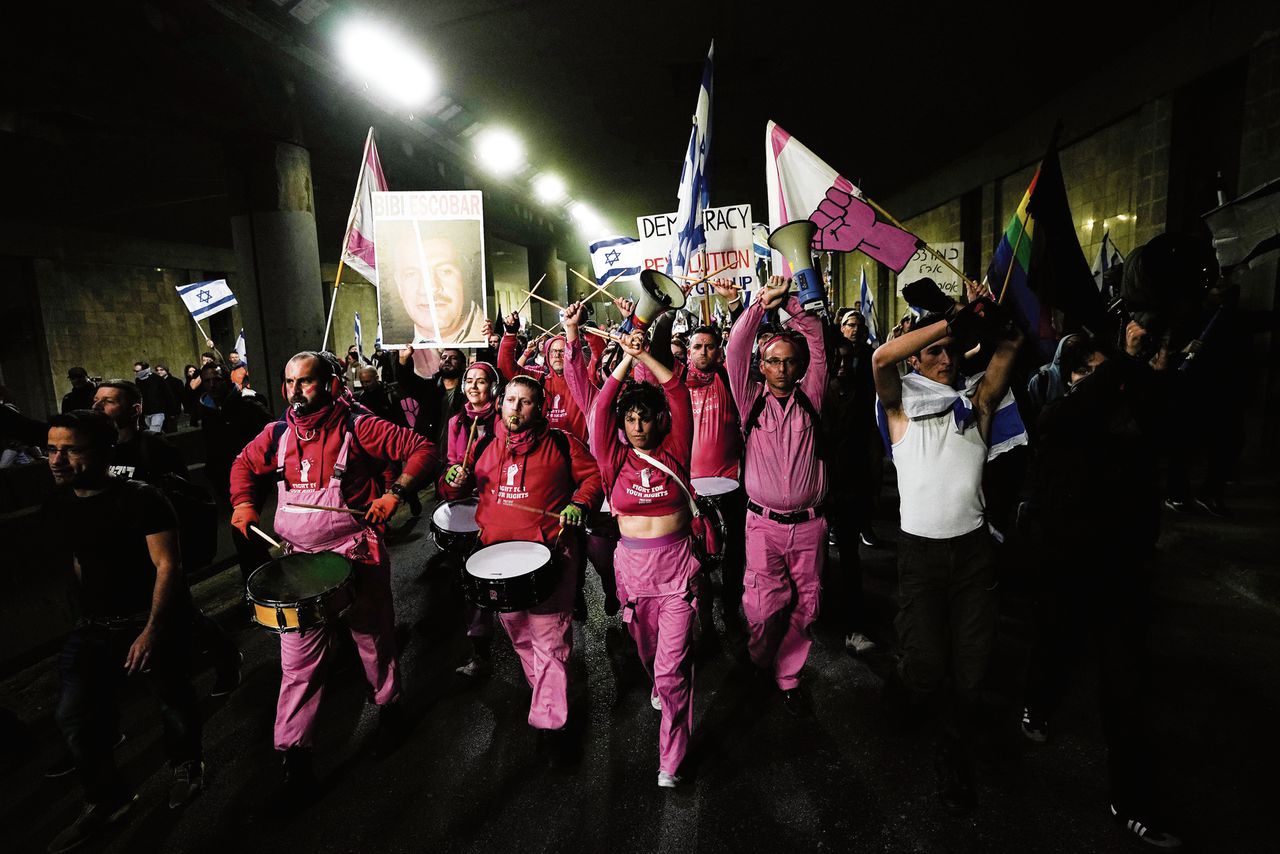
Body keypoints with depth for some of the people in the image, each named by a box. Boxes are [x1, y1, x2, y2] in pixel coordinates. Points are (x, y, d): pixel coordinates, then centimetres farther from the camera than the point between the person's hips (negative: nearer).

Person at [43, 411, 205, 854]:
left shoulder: (140, 499, -18)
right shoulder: (57, 505, 3)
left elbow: (167, 564, -20)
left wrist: (151, 631, -25)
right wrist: (92, 608, 18)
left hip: (153, 619, -5)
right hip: (94, 626, 6)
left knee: (172, 699, 9)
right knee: (73, 714, -4)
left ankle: (186, 764, 38)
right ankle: (106, 799, 17)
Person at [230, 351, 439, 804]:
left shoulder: (358, 427, -13)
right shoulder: (277, 434, 3)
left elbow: (423, 450, -14)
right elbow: (245, 464, 23)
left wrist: (396, 492, -26)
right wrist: (243, 502, 5)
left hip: (357, 557, -3)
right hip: (299, 561, 4)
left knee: (375, 642, 15)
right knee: (298, 661, 7)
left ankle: (389, 707, 41)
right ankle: (294, 754, 20)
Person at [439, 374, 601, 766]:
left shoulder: (560, 443, -1)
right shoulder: (485, 444, 10)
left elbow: (593, 476, 5)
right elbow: (455, 490, 19)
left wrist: (580, 503, -14)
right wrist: (455, 480, -4)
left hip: (548, 553, -4)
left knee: (550, 638, -5)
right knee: (518, 633, 18)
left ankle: (550, 722, 7)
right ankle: (545, 692, 41)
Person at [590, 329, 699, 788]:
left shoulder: (674, 453, -2)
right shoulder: (615, 460, 0)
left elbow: (678, 394, -11)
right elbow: (600, 408, -11)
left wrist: (644, 355, -16)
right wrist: (626, 360, -15)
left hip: (677, 566, -2)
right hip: (632, 566, 3)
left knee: (673, 665, -5)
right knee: (647, 650, 23)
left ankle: (670, 759, 11)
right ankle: (658, 688, 57)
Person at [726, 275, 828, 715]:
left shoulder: (810, 398, 5)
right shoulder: (751, 400, 2)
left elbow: (816, 342, 1)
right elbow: (736, 347, -6)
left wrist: (789, 303, -6)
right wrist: (763, 301, -12)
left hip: (809, 522, 2)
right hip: (763, 522, -1)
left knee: (804, 605, 8)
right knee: (764, 604, -5)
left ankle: (788, 675, 29)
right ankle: (763, 657, 26)